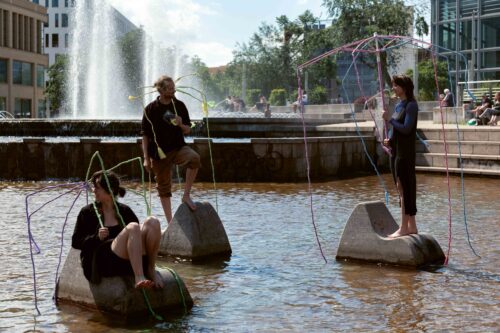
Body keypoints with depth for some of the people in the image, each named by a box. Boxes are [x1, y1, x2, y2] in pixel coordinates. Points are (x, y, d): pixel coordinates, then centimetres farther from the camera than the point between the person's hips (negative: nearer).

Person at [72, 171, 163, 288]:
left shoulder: (124, 211, 17)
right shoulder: (87, 212, 10)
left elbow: (137, 234, 20)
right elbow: (75, 242, 5)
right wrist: (97, 237, -12)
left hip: (131, 261, 4)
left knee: (152, 221, -17)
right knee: (132, 227, -30)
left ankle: (150, 270, -15)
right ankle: (139, 278, -39)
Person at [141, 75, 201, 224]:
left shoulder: (179, 106, 2)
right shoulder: (151, 109, -3)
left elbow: (188, 130, 8)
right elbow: (145, 135, 0)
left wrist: (181, 125, -15)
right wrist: (146, 158, -4)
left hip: (178, 147, 1)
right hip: (159, 153, -1)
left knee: (194, 158, -32)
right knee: (164, 188, 5)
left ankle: (186, 195, -18)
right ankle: (170, 222, 19)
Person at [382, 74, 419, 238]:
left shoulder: (411, 105, -11)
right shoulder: (398, 105, 14)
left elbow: (406, 128, -19)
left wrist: (390, 119, -14)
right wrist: (389, 140, 2)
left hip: (405, 152, -9)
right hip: (395, 151, 9)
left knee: (404, 188, -6)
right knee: (402, 189, 11)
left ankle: (404, 227, -2)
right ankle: (411, 226, 18)